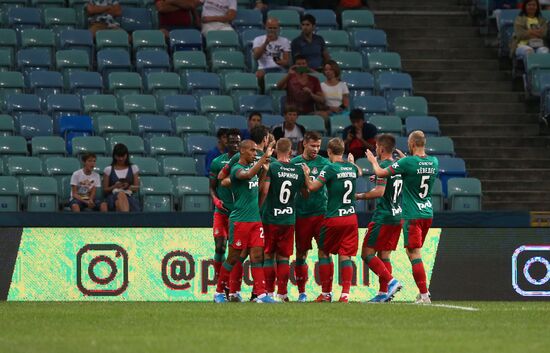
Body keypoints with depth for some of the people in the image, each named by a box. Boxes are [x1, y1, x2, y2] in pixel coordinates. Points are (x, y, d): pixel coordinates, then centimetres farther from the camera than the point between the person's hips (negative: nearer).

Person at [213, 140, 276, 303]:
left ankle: (261, 294, -4)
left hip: (256, 219, 7)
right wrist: (263, 159, -33)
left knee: (257, 256, 0)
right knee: (233, 258, 1)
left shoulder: (252, 165, 12)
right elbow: (248, 175, -34)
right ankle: (219, 292, 15)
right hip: (239, 220, -7)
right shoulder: (237, 169, -11)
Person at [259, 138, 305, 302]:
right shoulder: (298, 170, 2)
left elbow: (264, 191, -14)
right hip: (289, 219, 3)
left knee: (268, 256, 7)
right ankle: (282, 292, 5)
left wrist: (258, 207, 0)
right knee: (284, 257, 9)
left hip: (270, 219, -3)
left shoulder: (271, 167, -10)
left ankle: (269, 292, 6)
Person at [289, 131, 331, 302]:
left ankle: (327, 291, -4)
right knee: (301, 253, 6)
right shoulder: (294, 163, 6)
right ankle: (301, 291, 15)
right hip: (301, 214, 1)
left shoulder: (323, 163, 3)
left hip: (321, 212, -1)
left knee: (324, 250, -6)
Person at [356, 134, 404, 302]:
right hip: (397, 217, 8)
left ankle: (390, 281, -16)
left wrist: (360, 196, -10)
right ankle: (383, 293, 5)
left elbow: (379, 192, -23)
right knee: (384, 256, 10)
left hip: (383, 217, -8)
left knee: (367, 254, -4)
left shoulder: (383, 167, -14)